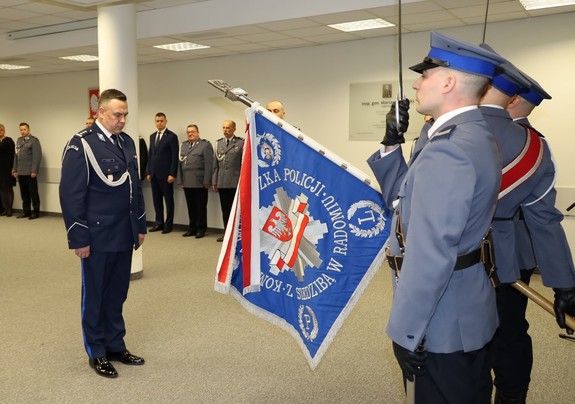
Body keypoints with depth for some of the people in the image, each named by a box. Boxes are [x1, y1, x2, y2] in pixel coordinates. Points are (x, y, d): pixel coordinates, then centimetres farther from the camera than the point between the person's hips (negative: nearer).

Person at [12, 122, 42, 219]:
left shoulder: (34, 140, -5)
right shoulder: (18, 140, 17)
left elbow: (37, 156, -11)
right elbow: (16, 156, 18)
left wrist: (34, 171, -16)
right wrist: (15, 170, 13)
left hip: (30, 172, -6)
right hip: (21, 172, 6)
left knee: (33, 193, 1)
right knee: (24, 193, 10)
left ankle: (35, 212, 8)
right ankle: (26, 211, 18)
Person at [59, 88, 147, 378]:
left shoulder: (127, 142, 9)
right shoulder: (81, 144, -11)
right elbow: (71, 194, -13)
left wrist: (140, 225, 15)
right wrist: (79, 238, -14)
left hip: (124, 235, 6)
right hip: (97, 237, -6)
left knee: (117, 294, 15)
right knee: (95, 296, 9)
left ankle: (116, 346, 29)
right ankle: (96, 353, 23)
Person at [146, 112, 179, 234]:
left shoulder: (172, 136, -5)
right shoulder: (152, 136, 15)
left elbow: (174, 156, -10)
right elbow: (150, 155, 16)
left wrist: (172, 174, -15)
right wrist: (148, 172, 11)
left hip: (165, 174, -6)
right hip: (154, 174, 6)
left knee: (168, 200, 2)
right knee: (157, 199, 9)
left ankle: (168, 224, 9)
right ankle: (159, 222, 17)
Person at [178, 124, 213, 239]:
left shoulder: (205, 145, -2)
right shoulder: (183, 145, 15)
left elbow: (208, 165, -8)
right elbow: (179, 164, 14)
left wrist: (206, 181, -13)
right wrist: (180, 180, 9)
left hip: (200, 183, -5)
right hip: (187, 183, 5)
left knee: (201, 207, 3)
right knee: (191, 207, 10)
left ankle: (201, 229, 13)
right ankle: (192, 228, 19)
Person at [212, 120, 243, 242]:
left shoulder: (241, 143, -2)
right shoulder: (218, 143, 13)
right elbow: (216, 164, 14)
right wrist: (214, 181, 10)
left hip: (236, 182, -4)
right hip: (222, 183, 5)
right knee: (225, 209, 9)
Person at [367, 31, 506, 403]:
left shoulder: (447, 149, -25)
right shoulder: (475, 136, 8)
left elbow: (431, 254, -28)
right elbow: (407, 202, 12)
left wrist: (406, 331, -20)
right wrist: (392, 144, 2)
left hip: (444, 320, -10)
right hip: (467, 310, 10)